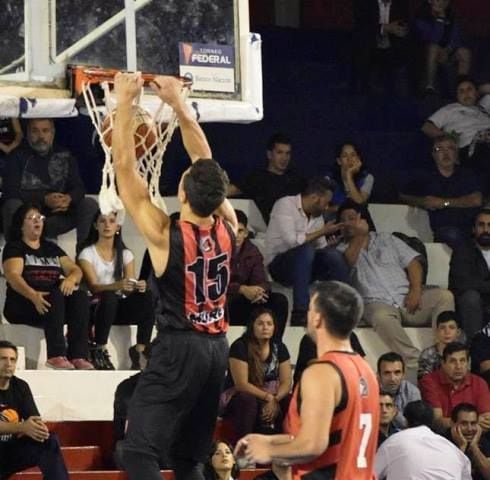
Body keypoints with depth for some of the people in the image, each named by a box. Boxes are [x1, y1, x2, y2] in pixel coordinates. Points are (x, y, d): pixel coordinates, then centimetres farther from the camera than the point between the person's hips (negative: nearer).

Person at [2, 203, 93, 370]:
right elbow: (13, 276, -11)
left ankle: (78, 356, -37)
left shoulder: (51, 248, 24)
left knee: (80, 297, -25)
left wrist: (71, 279, -12)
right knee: (55, 295, -35)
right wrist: (34, 295, -31)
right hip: (22, 303, -5)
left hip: (58, 305, 5)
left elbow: (75, 270, 16)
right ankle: (56, 355, -44)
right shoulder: (14, 247, 7)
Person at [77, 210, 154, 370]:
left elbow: (130, 287, 1)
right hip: (96, 307, -4)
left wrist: (138, 286, -26)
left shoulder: (125, 254, 12)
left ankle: (141, 349, -27)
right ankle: (99, 350, -27)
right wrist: (117, 286, -36)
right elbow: (93, 287, -15)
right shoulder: (87, 253, 0)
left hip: (119, 308, 4)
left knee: (146, 297, -26)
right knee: (110, 296, -38)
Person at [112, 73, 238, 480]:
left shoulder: (165, 234, -15)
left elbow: (125, 167, -11)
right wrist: (178, 103, 12)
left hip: (179, 349, -7)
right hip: (216, 348, 7)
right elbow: (207, 164, 10)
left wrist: (125, 102, -5)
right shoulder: (228, 227, -1)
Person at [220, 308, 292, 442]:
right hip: (238, 395, -4)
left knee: (290, 402, -26)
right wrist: (268, 398, -27)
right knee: (248, 401, -39)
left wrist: (275, 400, -26)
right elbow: (241, 384, -21)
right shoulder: (240, 347, -16)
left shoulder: (279, 347, -1)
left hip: (270, 396, 4)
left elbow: (286, 383, -5)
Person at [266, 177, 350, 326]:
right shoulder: (285, 205, -12)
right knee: (306, 250, -35)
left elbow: (322, 248, 6)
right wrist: (322, 232, -16)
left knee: (333, 255, -20)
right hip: (278, 265, -6)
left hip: (304, 264, 6)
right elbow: (292, 240, -24)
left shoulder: (317, 215, 9)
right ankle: (300, 313, -40)